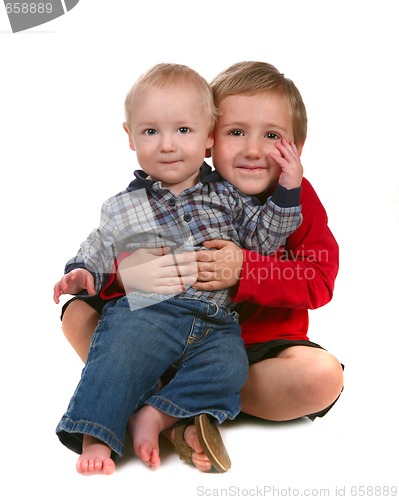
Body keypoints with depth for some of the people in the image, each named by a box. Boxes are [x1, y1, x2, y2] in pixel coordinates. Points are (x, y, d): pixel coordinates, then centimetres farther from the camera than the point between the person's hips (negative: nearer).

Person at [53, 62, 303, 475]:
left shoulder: (225, 195, 15)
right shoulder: (124, 207, 12)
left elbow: (264, 237, 15)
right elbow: (99, 248, 19)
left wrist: (288, 190, 5)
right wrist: (82, 272, -2)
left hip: (214, 322, 1)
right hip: (146, 310, -1)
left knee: (229, 367, -27)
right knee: (117, 358, -28)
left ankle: (156, 415, -21)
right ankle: (95, 438, -19)